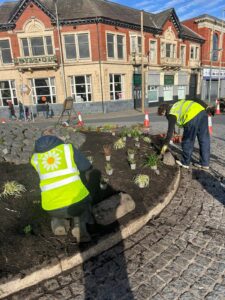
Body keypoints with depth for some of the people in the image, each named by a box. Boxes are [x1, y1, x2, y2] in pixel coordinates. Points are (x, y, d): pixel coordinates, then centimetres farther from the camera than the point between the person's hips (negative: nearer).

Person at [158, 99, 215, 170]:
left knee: (188, 141, 7)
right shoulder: (178, 104, 28)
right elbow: (197, 101, 22)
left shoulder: (171, 114, 6)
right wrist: (207, 108, 16)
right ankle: (205, 163, 21)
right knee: (204, 140, 12)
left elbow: (170, 130, 0)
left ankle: (185, 163, 20)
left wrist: (165, 145, 6)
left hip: (192, 117, -8)